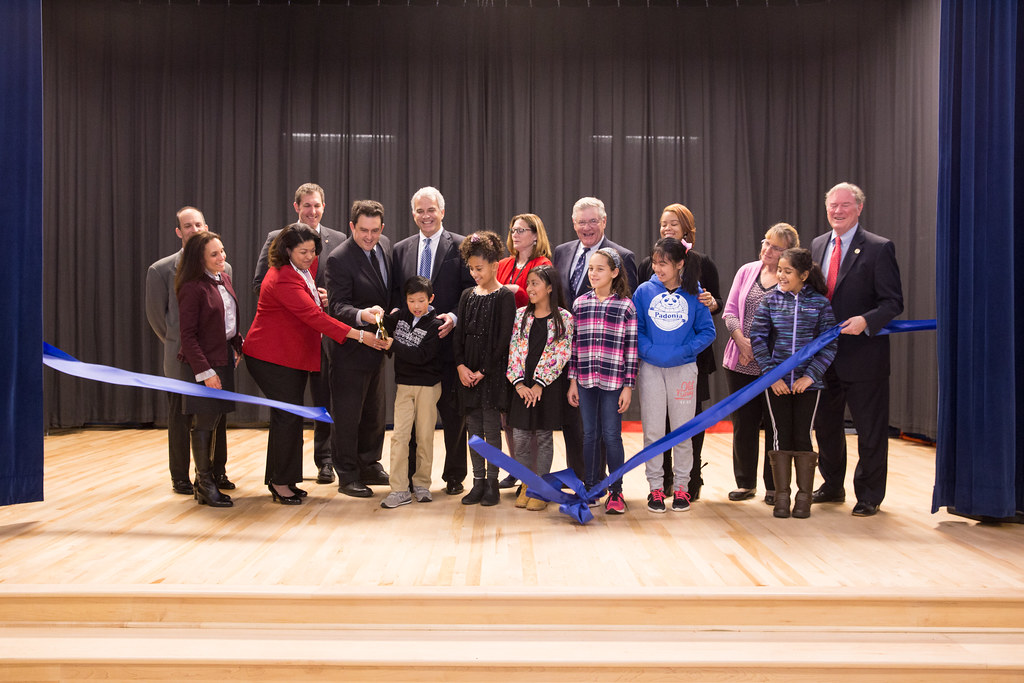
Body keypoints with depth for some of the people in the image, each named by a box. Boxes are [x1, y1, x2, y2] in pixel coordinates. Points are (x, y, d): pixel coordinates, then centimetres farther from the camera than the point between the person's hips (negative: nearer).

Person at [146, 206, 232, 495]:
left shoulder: (223, 268, 7)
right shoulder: (161, 270, -3)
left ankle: (216, 472, 23)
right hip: (182, 359, -3)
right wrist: (176, 343, 7)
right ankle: (180, 477, 17)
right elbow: (156, 314, 3)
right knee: (180, 419, 6)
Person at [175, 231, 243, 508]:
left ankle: (204, 479, 24)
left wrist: (237, 346, 9)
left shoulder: (224, 279, 9)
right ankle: (205, 485, 11)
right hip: (203, 361, -8)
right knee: (204, 421, 0)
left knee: (216, 419, 13)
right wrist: (205, 371, -19)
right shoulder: (192, 288, -16)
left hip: (225, 359, 8)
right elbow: (188, 335, -16)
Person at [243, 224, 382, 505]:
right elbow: (313, 316, -31)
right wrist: (360, 336, -34)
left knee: (288, 416, 11)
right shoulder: (282, 279, -23)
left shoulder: (302, 271, 8)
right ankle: (280, 482, 3)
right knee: (288, 415, -9)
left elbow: (312, 310, 26)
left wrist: (318, 296, 0)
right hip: (271, 357, -9)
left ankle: (278, 479, 20)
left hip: (295, 355, 9)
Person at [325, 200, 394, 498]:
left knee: (374, 410, 17)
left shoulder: (385, 245, 4)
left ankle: (370, 465, 31)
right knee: (347, 412, 1)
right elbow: (338, 306, -21)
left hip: (376, 342, 7)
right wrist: (362, 316, -39)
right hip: (350, 347, -7)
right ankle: (347, 476, 12)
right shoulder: (338, 258, -18)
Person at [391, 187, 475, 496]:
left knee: (452, 412, 5)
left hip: (447, 342, -3)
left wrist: (454, 317, -19)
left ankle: (454, 476, 17)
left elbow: (471, 292, -3)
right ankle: (411, 474, 22)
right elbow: (395, 293, 13)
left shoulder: (461, 246, -1)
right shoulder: (401, 249, 12)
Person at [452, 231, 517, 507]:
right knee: (474, 428, 8)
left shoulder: (505, 296, -6)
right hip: (468, 373, 5)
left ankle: (492, 483, 9)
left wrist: (484, 371, -13)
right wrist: (461, 366, -5)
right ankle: (478, 481, 16)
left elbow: (504, 339, -10)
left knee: (491, 428, -1)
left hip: (493, 372, -5)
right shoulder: (467, 295, 10)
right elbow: (459, 334, 9)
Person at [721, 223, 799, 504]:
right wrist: (742, 341, -7)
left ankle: (774, 486, 18)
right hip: (741, 362, 4)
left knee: (775, 425, 3)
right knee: (743, 423, 9)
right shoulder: (747, 271, 9)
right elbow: (730, 311, 8)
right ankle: (745, 483, 24)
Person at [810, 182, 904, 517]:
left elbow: (893, 302, -11)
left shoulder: (878, 248, -8)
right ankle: (832, 486, 33)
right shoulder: (817, 245, 11)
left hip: (863, 355, -6)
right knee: (825, 424, 16)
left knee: (870, 428, 5)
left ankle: (869, 495, 19)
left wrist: (866, 321, -28)